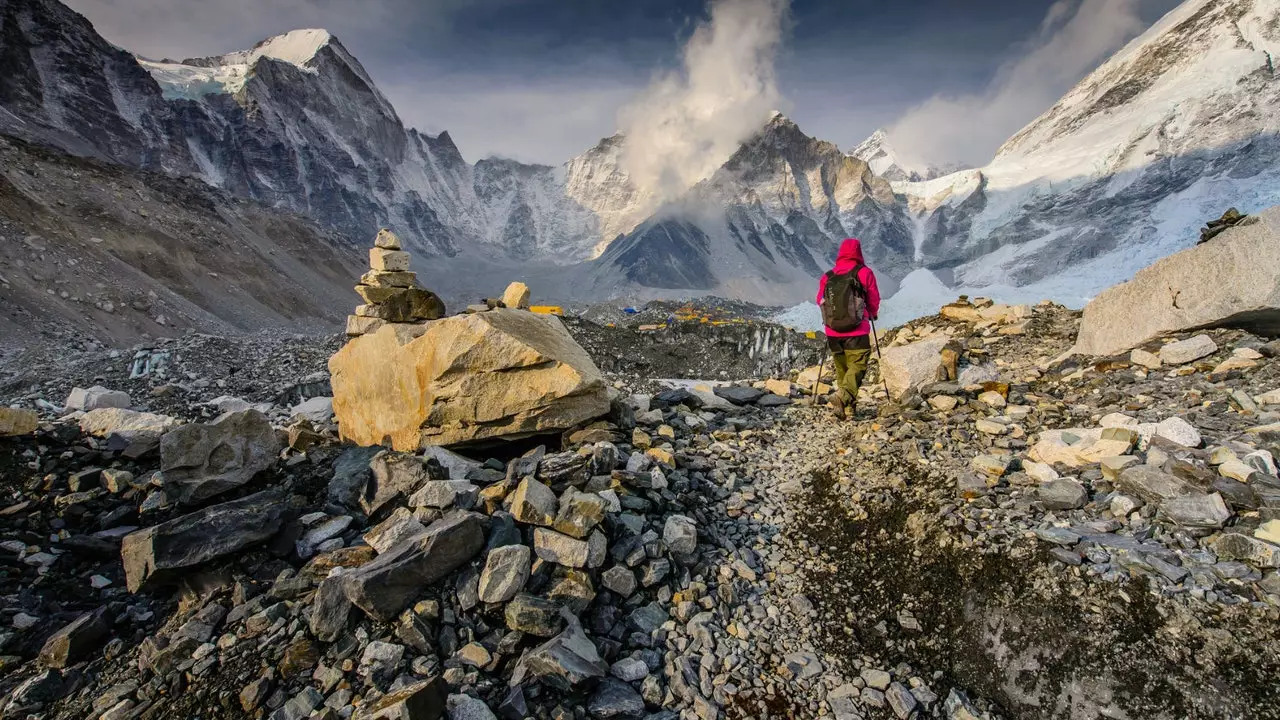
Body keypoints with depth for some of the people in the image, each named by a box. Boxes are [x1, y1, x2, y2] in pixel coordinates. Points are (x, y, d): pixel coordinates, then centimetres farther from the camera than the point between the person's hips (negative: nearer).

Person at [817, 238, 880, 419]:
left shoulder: (827, 276, 2)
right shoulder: (864, 273, -3)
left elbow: (820, 300, 11)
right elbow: (874, 300, 4)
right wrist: (873, 314, 25)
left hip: (833, 333, 4)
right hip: (857, 333, -3)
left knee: (841, 369, 15)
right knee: (858, 366, -1)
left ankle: (848, 408, 20)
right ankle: (842, 395, -26)